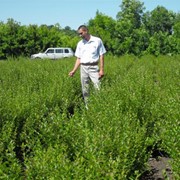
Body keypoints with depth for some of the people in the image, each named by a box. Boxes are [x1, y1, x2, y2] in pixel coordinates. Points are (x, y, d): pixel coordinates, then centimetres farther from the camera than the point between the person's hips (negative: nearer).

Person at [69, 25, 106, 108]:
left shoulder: (97, 41, 0)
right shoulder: (80, 43, 11)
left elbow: (101, 56, -1)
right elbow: (78, 59, 14)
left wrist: (101, 70, -8)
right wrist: (74, 70, 4)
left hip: (94, 67, -4)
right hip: (83, 68, 4)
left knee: (98, 89, -12)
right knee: (85, 90, 5)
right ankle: (87, 107, 13)